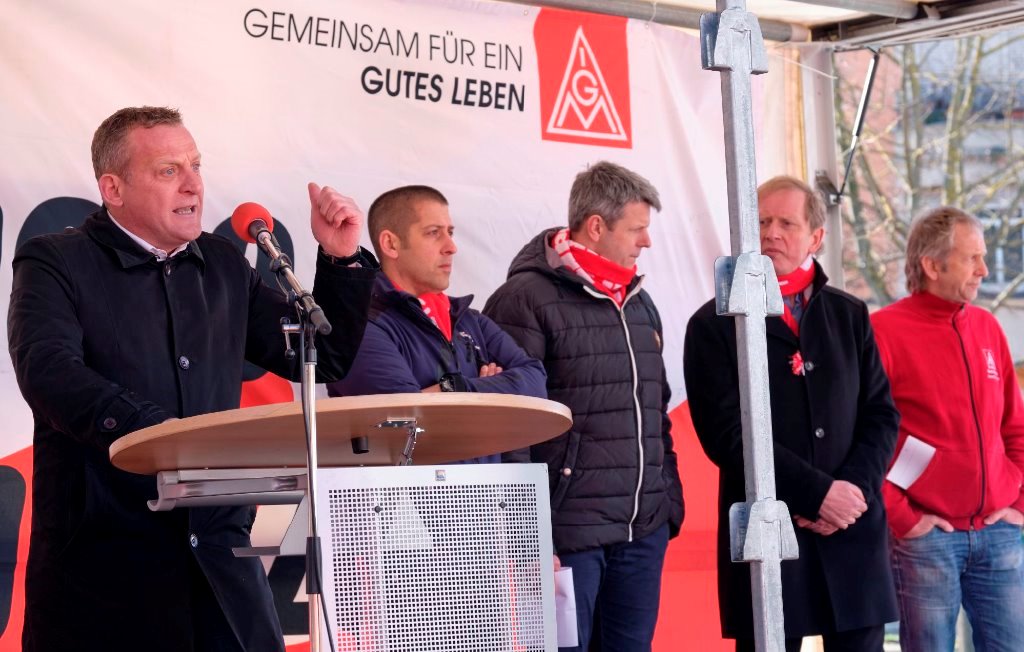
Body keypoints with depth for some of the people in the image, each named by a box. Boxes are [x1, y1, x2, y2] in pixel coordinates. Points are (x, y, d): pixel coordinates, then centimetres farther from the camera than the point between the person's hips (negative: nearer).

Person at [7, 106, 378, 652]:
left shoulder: (224, 266, 15)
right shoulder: (55, 263, -1)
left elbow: (325, 360, 22)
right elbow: (49, 372, -20)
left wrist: (341, 260, 7)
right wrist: (160, 435, -34)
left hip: (220, 561, 5)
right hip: (102, 566, -4)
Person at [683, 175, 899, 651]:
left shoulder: (849, 316, 13)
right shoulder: (715, 324, 1)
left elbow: (882, 415, 9)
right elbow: (726, 433, -8)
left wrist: (853, 489, -9)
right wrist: (818, 492, -13)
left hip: (854, 534, 3)